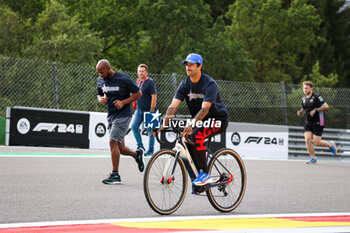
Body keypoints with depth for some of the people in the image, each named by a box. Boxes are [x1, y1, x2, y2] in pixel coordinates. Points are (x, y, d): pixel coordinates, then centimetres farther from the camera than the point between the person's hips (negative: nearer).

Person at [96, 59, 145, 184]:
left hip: (123, 115, -7)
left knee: (113, 142, -15)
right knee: (120, 148, 9)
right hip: (111, 116, 7)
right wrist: (100, 99, -4)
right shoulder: (100, 80, 5)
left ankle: (115, 175, -8)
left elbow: (138, 93, -5)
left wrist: (123, 102, -17)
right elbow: (99, 94, 21)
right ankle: (136, 154, 39)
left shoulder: (124, 79, -12)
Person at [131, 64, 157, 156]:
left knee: (150, 130, 0)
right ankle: (140, 146, 8)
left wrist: (151, 110, -18)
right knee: (134, 126, -4)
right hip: (139, 110, 7)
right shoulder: (138, 81, 12)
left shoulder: (150, 82, -10)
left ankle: (150, 150, 10)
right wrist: (136, 107, 18)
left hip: (148, 110, -7)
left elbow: (154, 96, -15)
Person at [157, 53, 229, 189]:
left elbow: (204, 109, -32)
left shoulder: (209, 84, -21)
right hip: (200, 121, 7)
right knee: (186, 140, -15)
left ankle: (205, 174, -25)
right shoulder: (185, 84, -3)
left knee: (196, 134, -31)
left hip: (218, 118, -7)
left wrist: (192, 124, -46)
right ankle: (200, 177, 0)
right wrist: (164, 124, -25)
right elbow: (173, 106, -11)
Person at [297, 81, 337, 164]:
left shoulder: (316, 97, -12)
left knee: (316, 142, -8)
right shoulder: (304, 99, 10)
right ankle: (313, 158, 2)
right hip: (308, 122, 6)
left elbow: (326, 107, -16)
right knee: (307, 140, -10)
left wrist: (315, 110, -21)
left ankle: (331, 145, 21)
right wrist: (300, 112, 2)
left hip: (318, 123, -6)